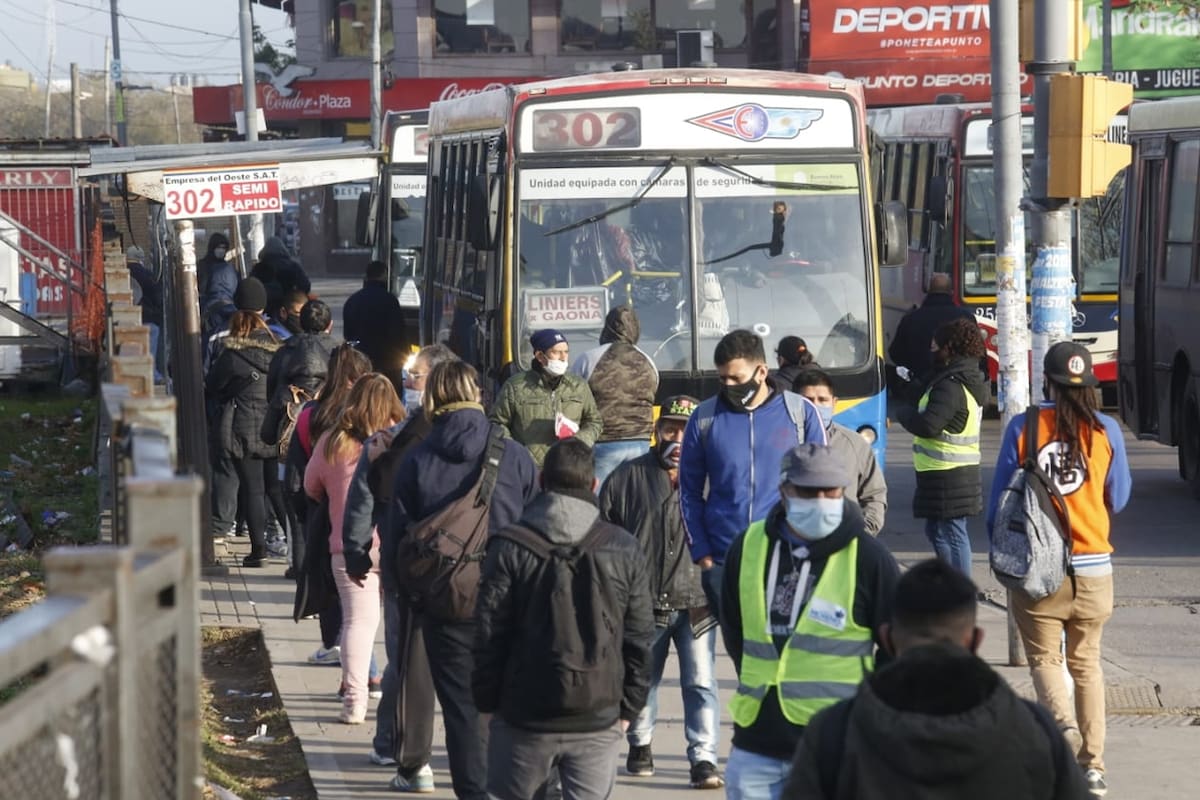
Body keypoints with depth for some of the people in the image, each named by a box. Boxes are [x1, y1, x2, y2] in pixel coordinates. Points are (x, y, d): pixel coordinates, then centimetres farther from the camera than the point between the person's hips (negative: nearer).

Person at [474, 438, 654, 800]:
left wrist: (487, 701, 8)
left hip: (525, 717, -1)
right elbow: (639, 638, 5)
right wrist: (628, 708, 13)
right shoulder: (624, 550, 1)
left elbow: (488, 637, -3)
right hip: (598, 719, 1)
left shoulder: (509, 548, -5)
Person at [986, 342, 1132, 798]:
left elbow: (1000, 500, -1)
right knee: (1086, 663, 14)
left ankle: (1063, 723, -20)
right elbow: (1117, 500, 7)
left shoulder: (1023, 428, -7)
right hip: (1093, 568, 2)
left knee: (1044, 657, 9)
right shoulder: (1106, 431, -4)